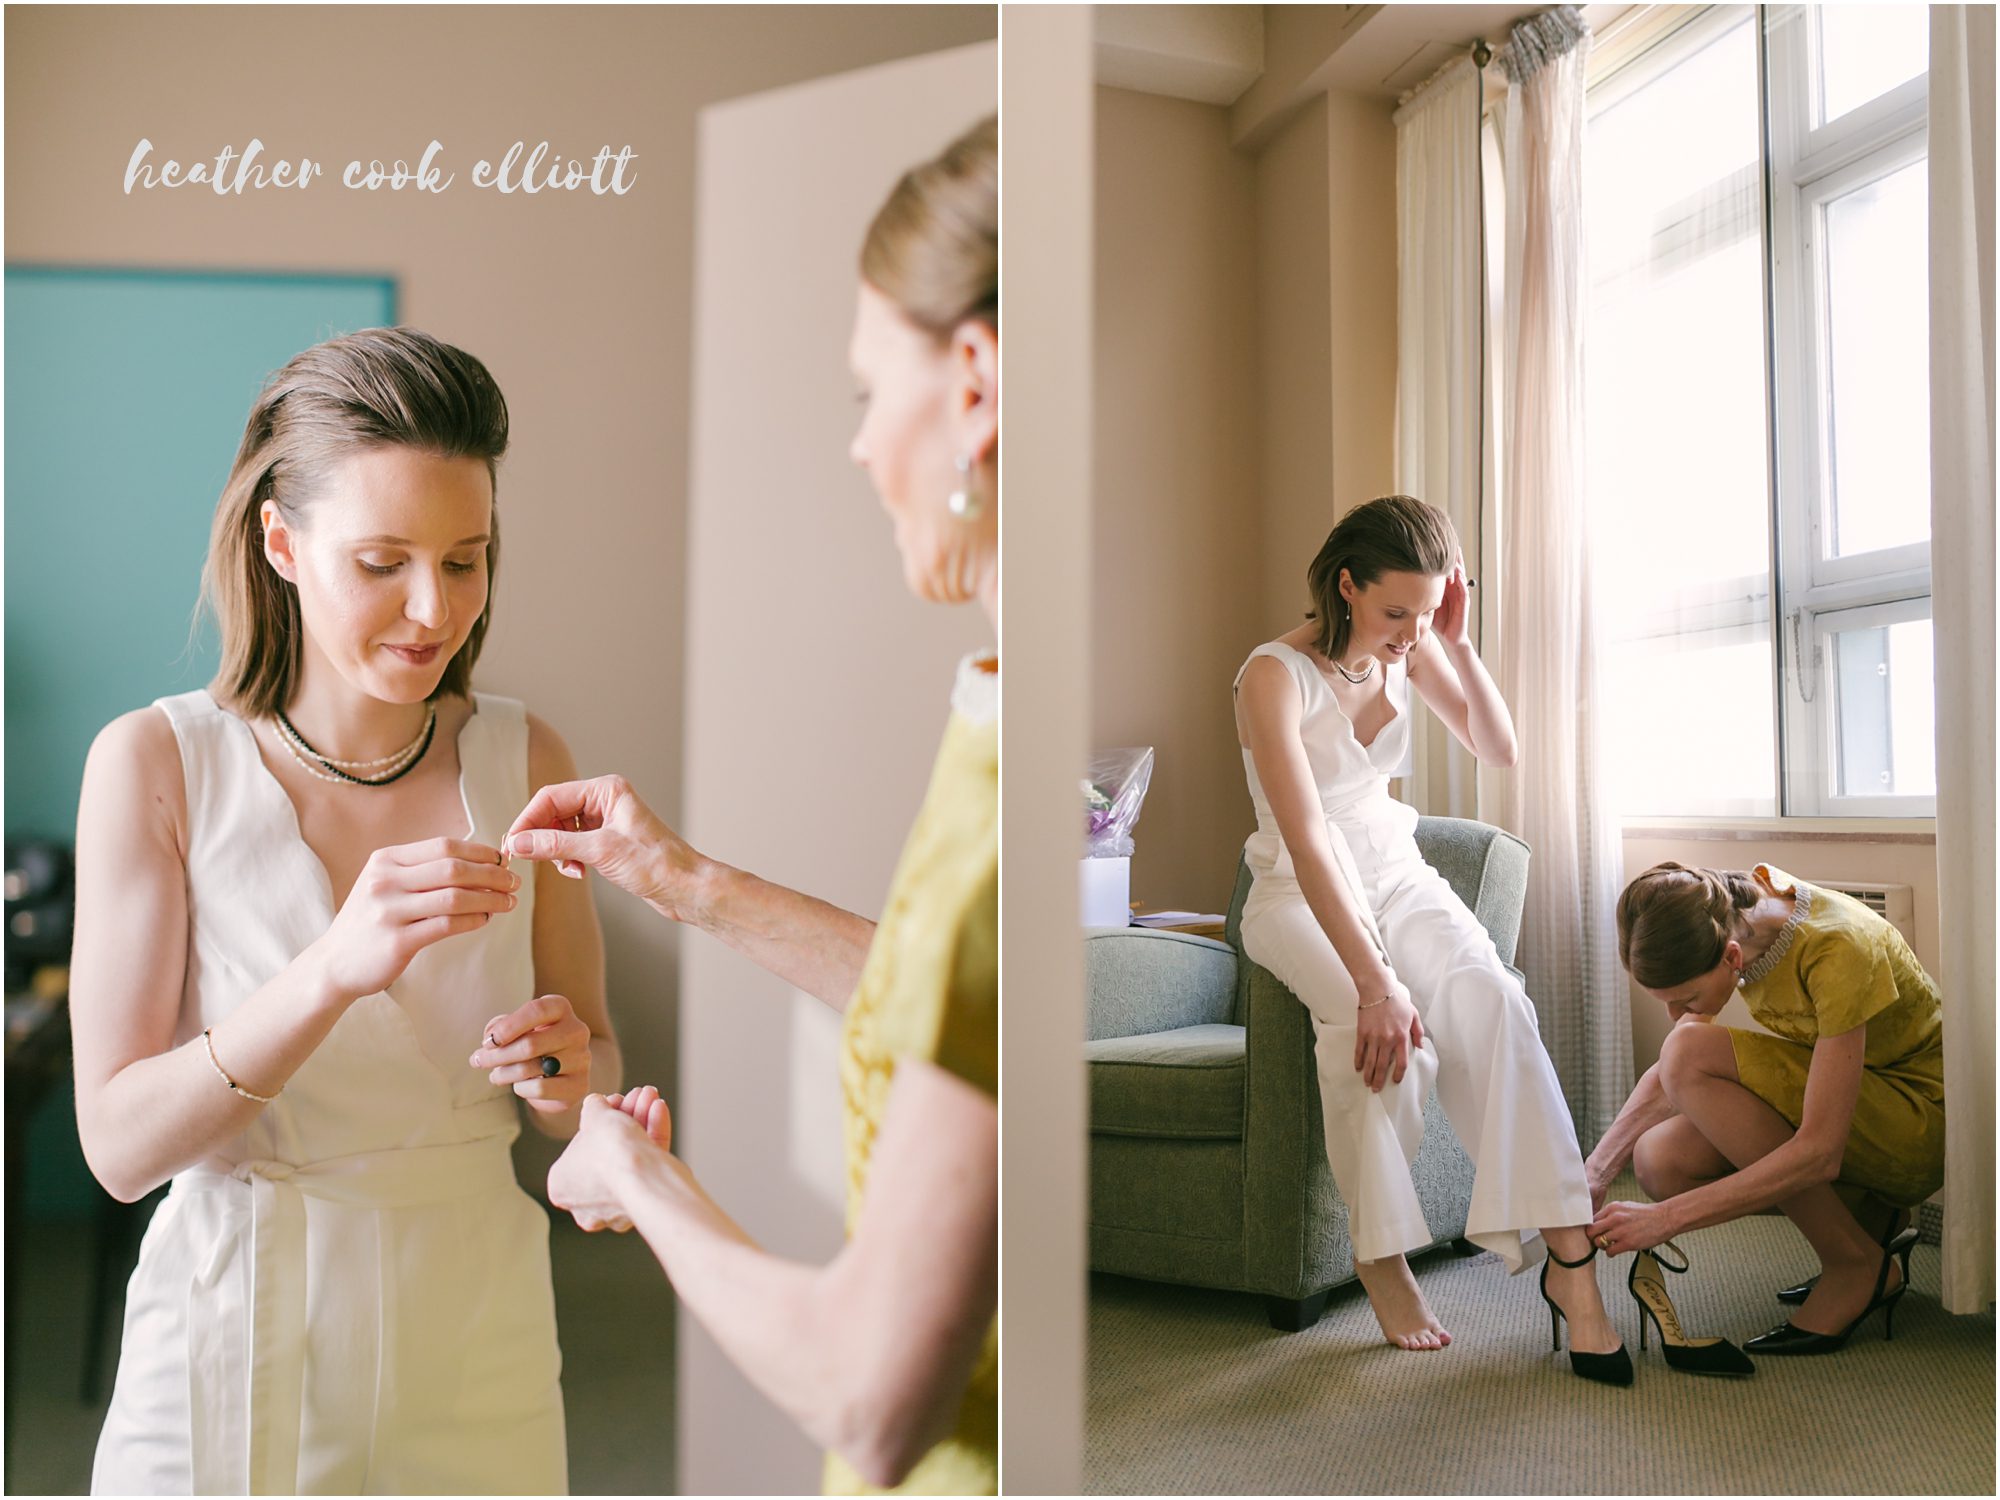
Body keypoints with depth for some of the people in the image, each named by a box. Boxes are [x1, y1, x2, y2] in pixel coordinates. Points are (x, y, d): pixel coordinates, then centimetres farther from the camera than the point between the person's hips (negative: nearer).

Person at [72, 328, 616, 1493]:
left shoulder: (526, 760, -6)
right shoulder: (156, 763, -13)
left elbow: (598, 1056, 4)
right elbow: (120, 1144, -16)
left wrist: (569, 1073, -19)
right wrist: (333, 970, -31)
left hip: (476, 1352, 3)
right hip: (239, 1346, -2)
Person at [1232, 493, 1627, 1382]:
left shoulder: (1411, 651, 0)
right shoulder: (1276, 675, -20)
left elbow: (1499, 751, 5)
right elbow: (1306, 840, -30)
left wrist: (1456, 645, -10)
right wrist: (1375, 981, -38)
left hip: (1396, 869, 5)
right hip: (1299, 894, -4)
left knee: (1491, 998, -26)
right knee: (1377, 1023, -35)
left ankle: (1568, 1253, -26)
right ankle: (1381, 1259, -18)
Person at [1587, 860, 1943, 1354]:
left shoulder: (1837, 950, -30)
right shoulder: (1725, 914, -11)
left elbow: (1819, 1153, -31)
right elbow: (1671, 1076, -2)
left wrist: (1668, 1217, -31)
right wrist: (1594, 1174, -15)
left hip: (1921, 1125, -7)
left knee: (1692, 1056, -27)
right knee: (1659, 1157, -17)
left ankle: (1858, 1264, -12)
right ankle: (1867, 1219, 3)